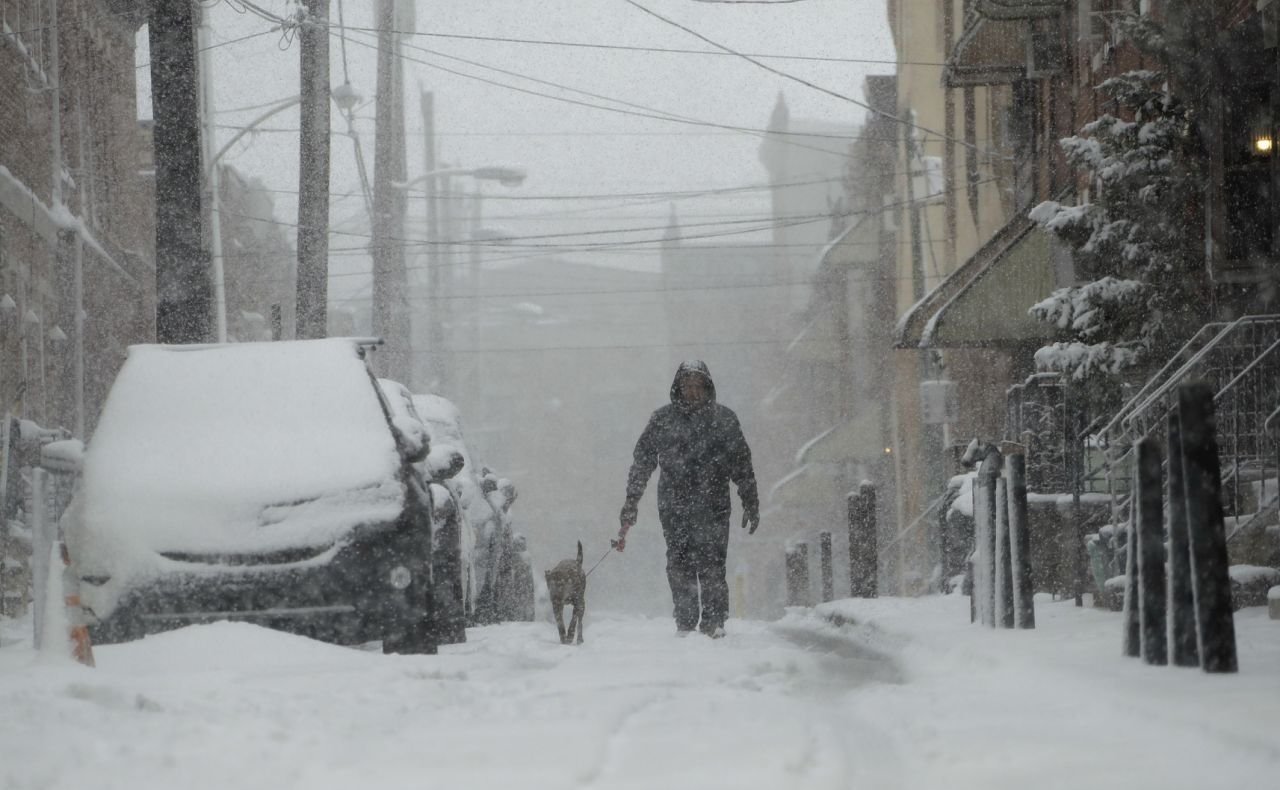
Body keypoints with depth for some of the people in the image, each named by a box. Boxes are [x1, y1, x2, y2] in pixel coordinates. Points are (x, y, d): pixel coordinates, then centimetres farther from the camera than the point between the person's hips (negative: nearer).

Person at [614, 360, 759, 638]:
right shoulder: (662, 420, 8)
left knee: (712, 565, -9)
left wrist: (750, 504, 7)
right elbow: (642, 462, 9)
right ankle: (685, 622, 7)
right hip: (674, 508, 1)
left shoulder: (724, 418, 9)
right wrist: (630, 504, 4)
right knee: (680, 566, -1)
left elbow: (741, 464, 12)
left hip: (713, 506, -1)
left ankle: (714, 622, -6)